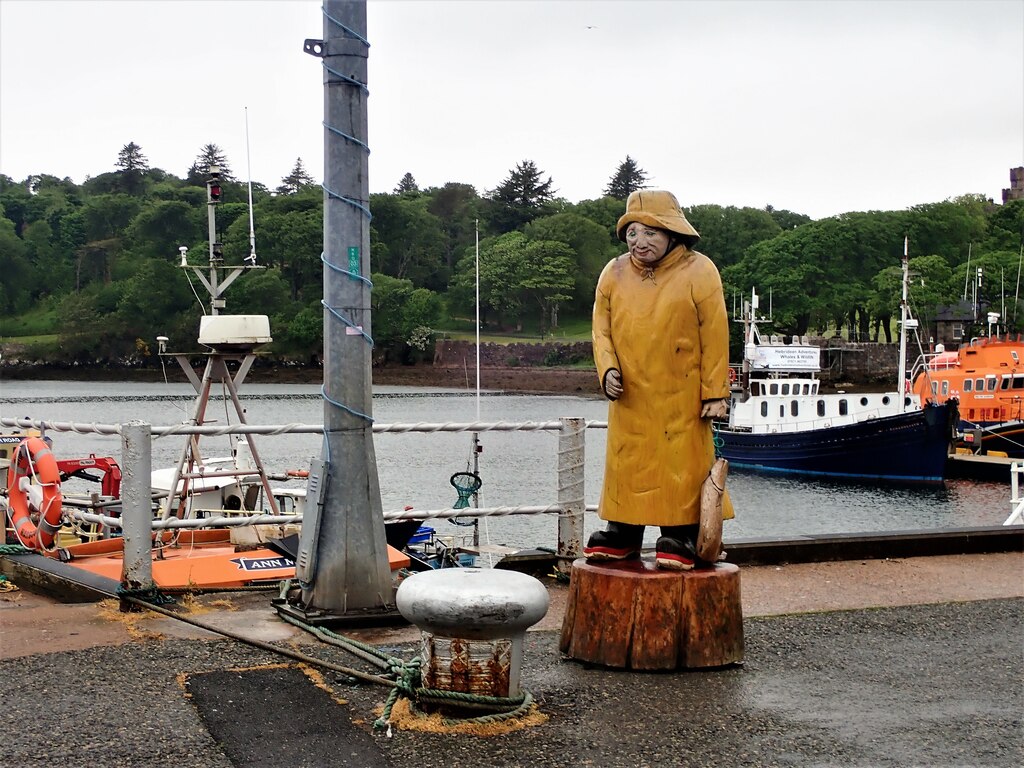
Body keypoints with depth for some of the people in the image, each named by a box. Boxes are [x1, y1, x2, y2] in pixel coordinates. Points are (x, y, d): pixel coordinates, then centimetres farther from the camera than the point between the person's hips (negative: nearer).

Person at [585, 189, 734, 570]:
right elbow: (601, 327, 6)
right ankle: (623, 535, 20)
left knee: (681, 463, -1)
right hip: (628, 395, 4)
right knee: (625, 461, 9)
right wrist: (608, 369, -12)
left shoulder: (698, 272, -6)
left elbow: (715, 335, -6)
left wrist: (715, 392, -9)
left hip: (681, 397, -4)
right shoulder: (614, 273, 6)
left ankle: (680, 538, 7)